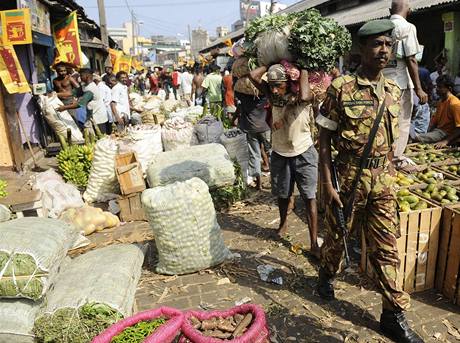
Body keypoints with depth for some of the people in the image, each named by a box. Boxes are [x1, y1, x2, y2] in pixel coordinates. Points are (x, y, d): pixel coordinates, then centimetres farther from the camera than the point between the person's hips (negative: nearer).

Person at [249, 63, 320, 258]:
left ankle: (314, 243, 4)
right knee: (282, 194, 20)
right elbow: (253, 75, -15)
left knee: (309, 197, -1)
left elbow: (304, 96, -42)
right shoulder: (273, 95, -5)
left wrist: (303, 70, -26)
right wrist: (272, 63, -7)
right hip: (279, 154, 4)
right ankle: (283, 223, 46)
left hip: (304, 154, -4)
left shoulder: (301, 97, -16)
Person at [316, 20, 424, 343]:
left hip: (383, 180, 4)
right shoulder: (341, 88, -10)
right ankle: (327, 276, 44)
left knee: (387, 247, 8)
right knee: (337, 235, 15)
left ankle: (394, 315, 20)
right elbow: (325, 140, -8)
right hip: (349, 176, -4)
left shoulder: (394, 90, 6)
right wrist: (328, 185, -12)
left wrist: (390, 176, 14)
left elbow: (391, 139, 15)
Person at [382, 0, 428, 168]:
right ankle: (396, 159, 10)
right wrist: (418, 88, -10)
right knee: (402, 122, 5)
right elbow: (411, 60, -14)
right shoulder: (408, 27, -9)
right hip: (400, 82, -6)